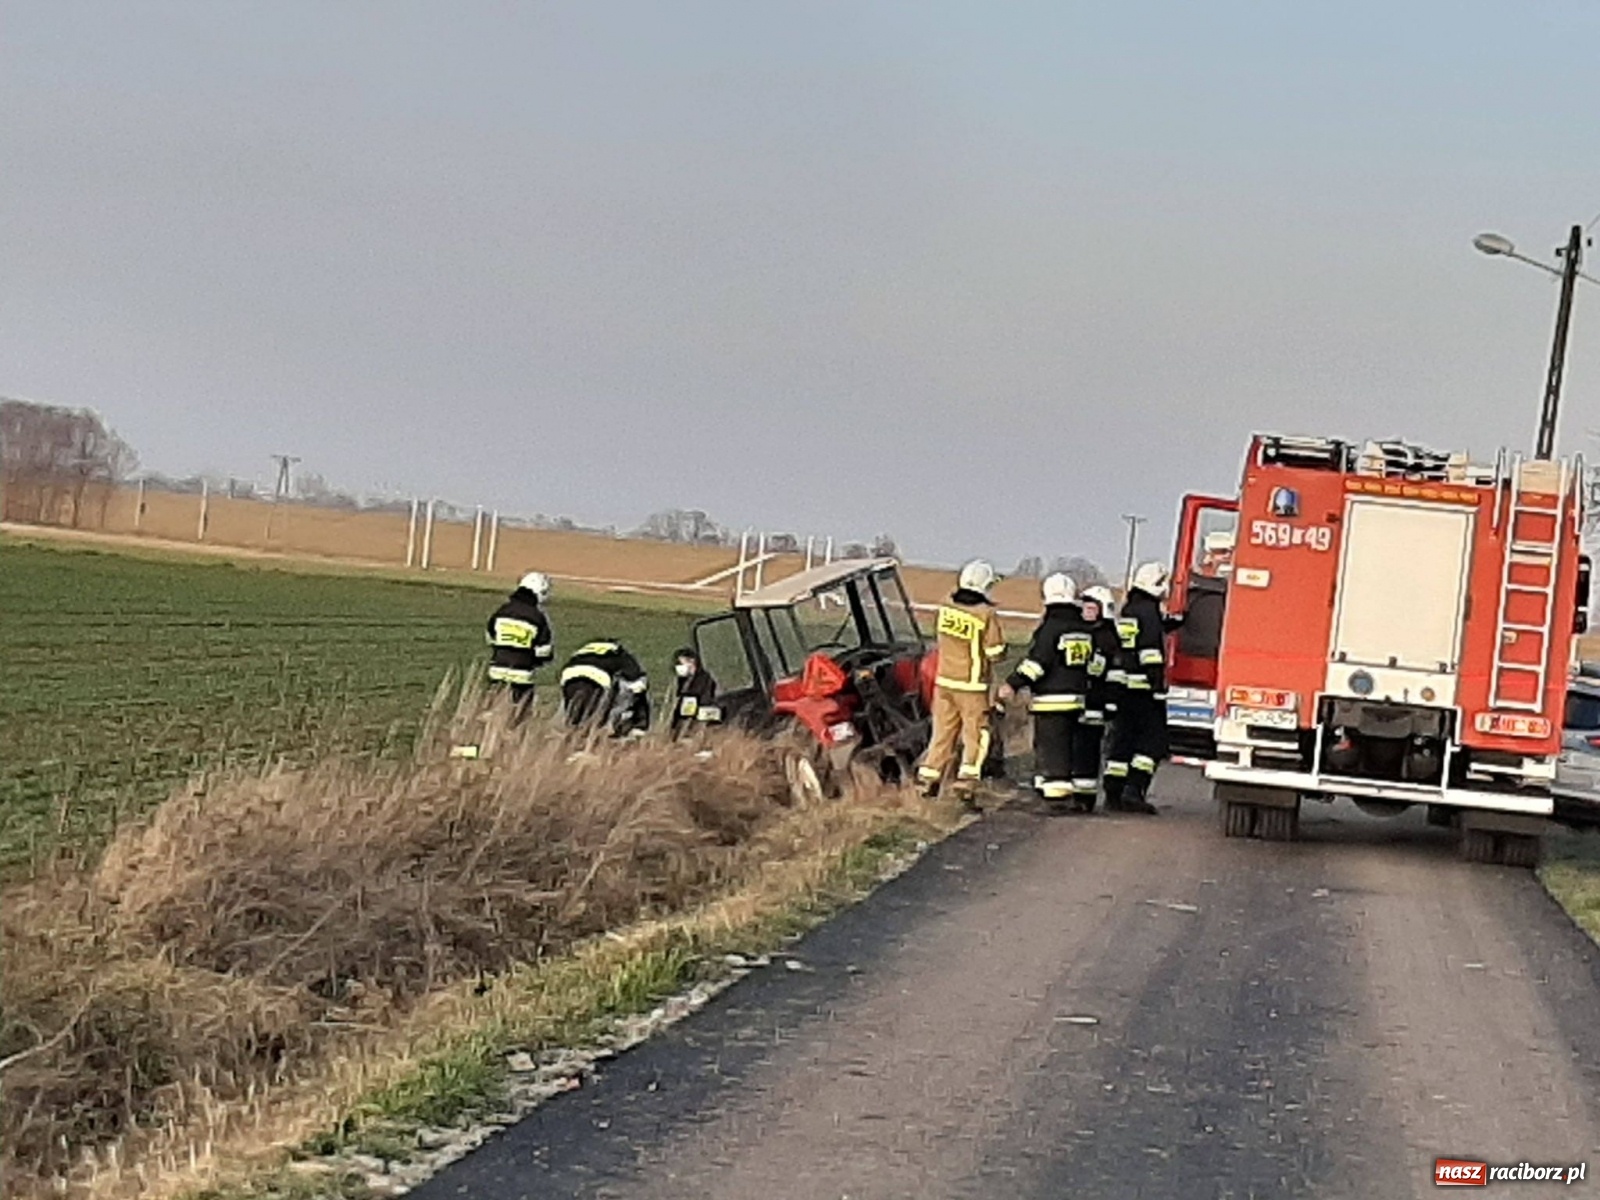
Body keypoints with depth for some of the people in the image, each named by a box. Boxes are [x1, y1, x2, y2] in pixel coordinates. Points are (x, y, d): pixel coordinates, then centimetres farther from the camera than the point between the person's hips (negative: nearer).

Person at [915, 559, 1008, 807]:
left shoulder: (945, 608, -1)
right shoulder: (986, 615, -16)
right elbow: (995, 653, -12)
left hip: (944, 681, 5)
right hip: (973, 686, -5)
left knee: (942, 732, 15)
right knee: (976, 736, 3)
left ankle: (928, 780, 18)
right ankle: (966, 784, -6)